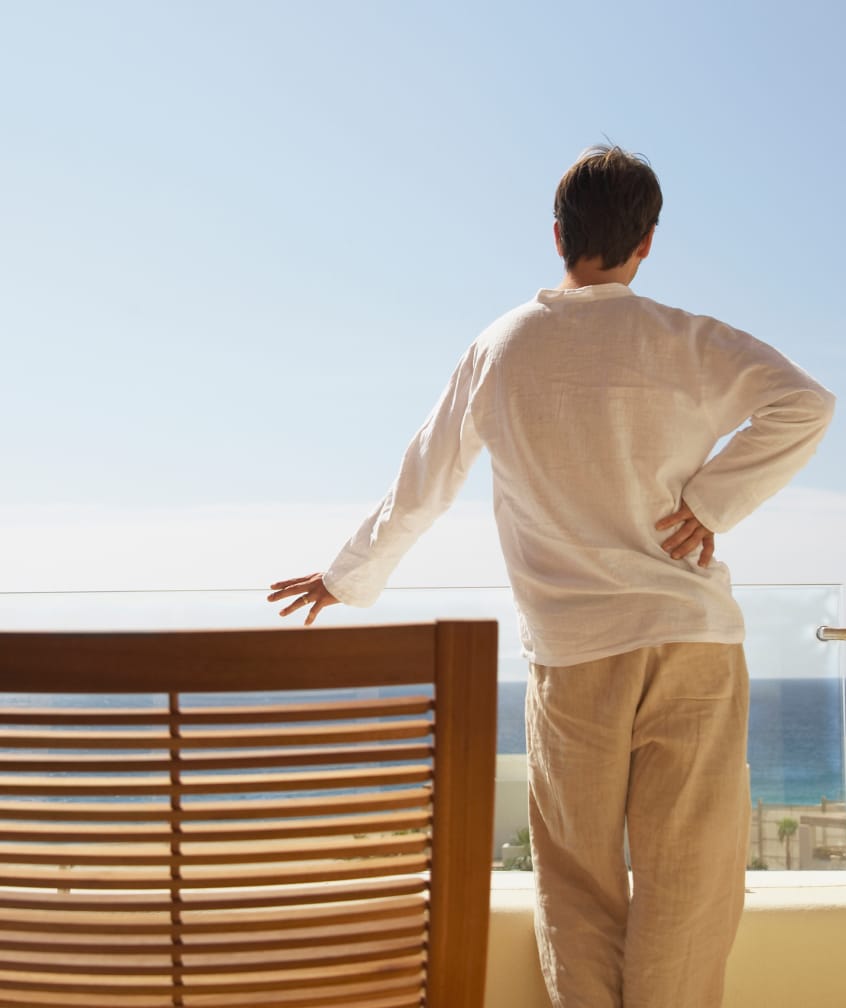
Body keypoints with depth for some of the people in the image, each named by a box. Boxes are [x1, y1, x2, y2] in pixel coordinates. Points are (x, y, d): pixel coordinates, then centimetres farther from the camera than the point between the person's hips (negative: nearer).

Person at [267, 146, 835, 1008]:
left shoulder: (497, 352, 6)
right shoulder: (683, 342, -1)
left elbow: (419, 487, 13)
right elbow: (803, 404, -15)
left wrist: (348, 578, 27)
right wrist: (713, 502, -8)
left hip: (570, 652, 1)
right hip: (692, 640, -1)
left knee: (578, 887, 14)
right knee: (686, 881, 8)